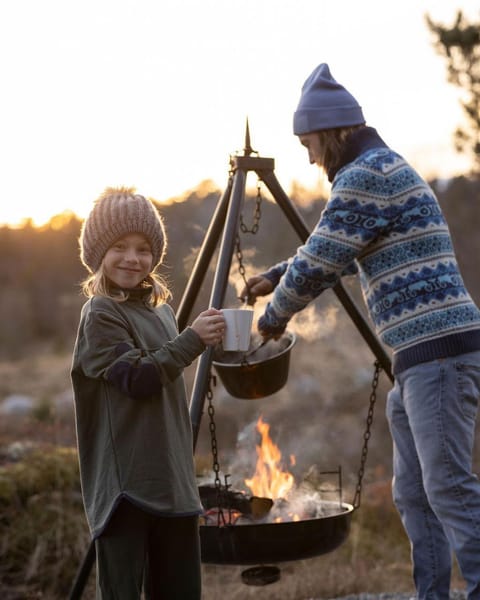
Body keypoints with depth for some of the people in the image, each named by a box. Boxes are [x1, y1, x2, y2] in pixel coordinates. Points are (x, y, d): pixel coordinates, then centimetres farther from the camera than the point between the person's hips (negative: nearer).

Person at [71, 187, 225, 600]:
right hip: (127, 484, -8)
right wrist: (193, 341, -21)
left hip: (173, 483, 8)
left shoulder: (160, 307, 15)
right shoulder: (101, 314, -9)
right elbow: (137, 379, -18)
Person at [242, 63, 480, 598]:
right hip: (418, 355, 10)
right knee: (413, 493, 9)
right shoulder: (385, 170, 22)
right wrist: (277, 276, 28)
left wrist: (274, 315, 6)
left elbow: (319, 266, -11)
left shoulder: (368, 175, -10)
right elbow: (334, 254, 35)